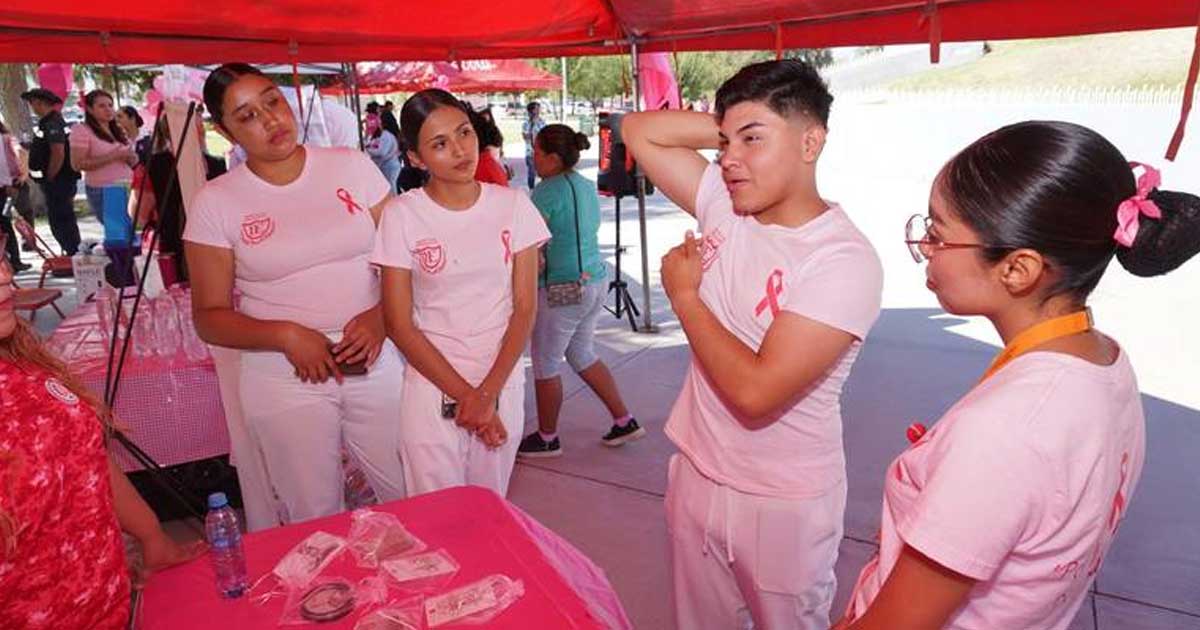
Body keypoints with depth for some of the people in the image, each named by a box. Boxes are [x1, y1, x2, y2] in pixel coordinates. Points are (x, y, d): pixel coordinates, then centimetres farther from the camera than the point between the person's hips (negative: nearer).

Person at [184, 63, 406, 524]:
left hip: (374, 363, 1)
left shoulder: (352, 166, 2)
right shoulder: (215, 202, -2)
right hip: (285, 379, -1)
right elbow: (209, 318, 0)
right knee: (314, 522, 11)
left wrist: (380, 316, -15)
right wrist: (287, 336, -17)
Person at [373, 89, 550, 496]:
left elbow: (525, 309, -3)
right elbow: (400, 325, -6)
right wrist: (464, 395, -10)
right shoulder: (401, 215, -6)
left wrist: (487, 393, -10)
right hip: (431, 388, -1)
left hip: (503, 383, 2)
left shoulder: (512, 205, -1)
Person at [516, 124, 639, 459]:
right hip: (595, 281, 9)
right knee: (583, 356, 22)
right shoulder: (587, 186, 10)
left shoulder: (548, 191, -16)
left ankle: (547, 439, 22)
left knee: (545, 364, 7)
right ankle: (625, 421, 26)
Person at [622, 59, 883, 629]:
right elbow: (639, 131, 3)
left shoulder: (846, 260, -23)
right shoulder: (724, 205, -4)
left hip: (785, 503, -6)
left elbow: (755, 390, -29)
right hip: (696, 474, 6)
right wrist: (728, 127, -8)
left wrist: (684, 295, -16)